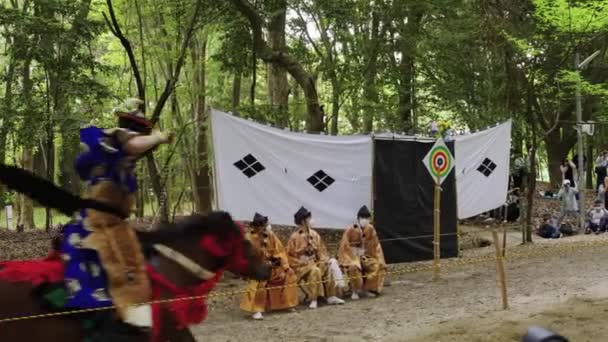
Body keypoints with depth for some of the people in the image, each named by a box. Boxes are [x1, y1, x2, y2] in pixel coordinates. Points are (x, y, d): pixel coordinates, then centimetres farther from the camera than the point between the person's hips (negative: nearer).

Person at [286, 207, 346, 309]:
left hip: (315, 262, 6)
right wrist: (305, 263, -17)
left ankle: (331, 296, -8)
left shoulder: (314, 234, 7)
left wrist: (324, 260, -5)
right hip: (301, 266, -6)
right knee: (315, 270, -34)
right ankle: (313, 300, -30)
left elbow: (321, 250, 14)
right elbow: (290, 256, -10)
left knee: (330, 267, -15)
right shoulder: (295, 237, -11)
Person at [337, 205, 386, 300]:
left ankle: (366, 289, -3)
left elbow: (375, 246, 7)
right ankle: (355, 291, -16)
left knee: (379, 265, -17)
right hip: (351, 256, -5)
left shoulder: (370, 229, -1)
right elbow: (344, 247, -15)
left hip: (365, 257, 5)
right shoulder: (350, 230, -16)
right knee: (354, 267, -37)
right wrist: (351, 260, -26)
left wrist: (380, 259, -3)